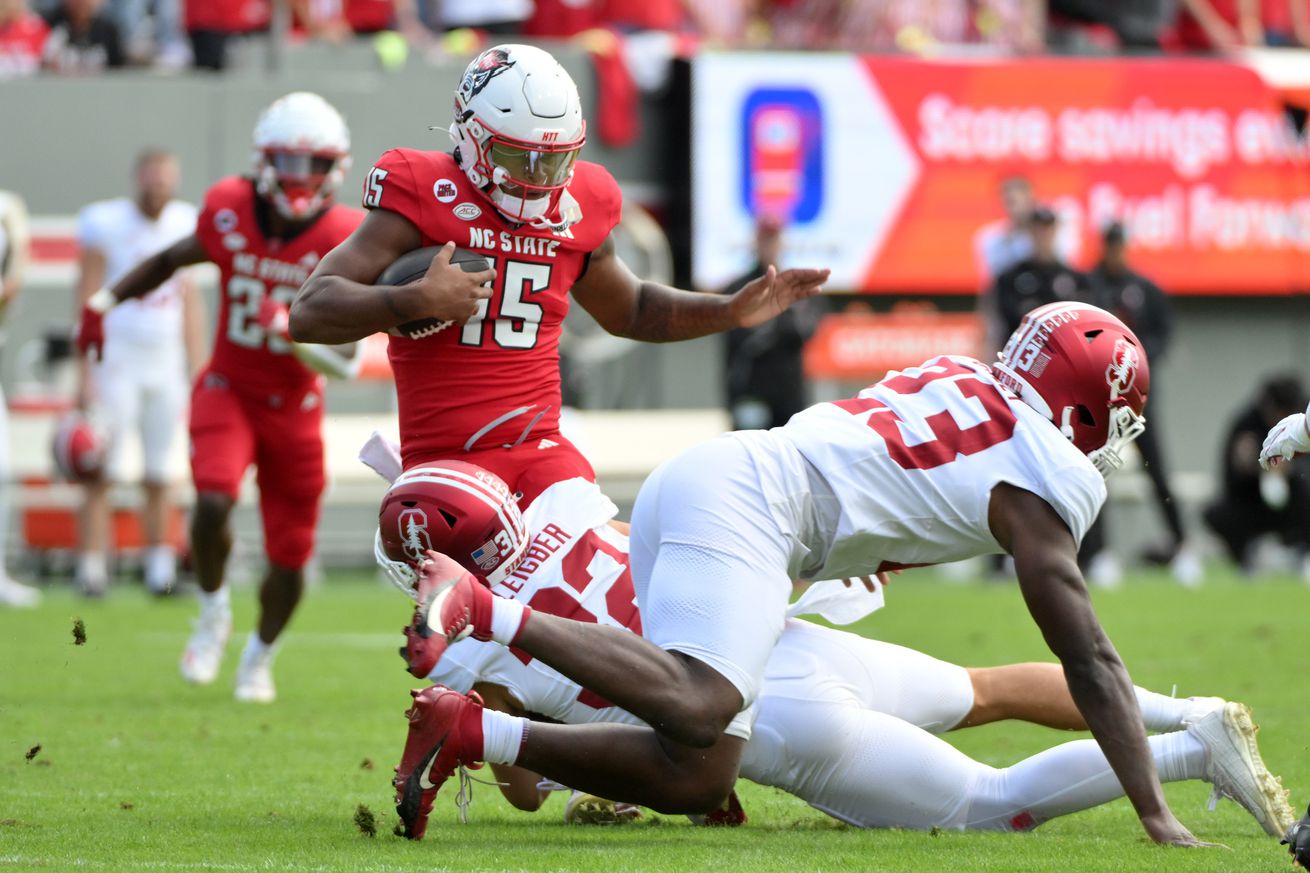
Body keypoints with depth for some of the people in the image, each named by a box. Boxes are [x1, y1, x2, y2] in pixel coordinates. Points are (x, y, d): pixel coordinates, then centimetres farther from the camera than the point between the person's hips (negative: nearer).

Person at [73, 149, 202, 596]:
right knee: (103, 475, -8)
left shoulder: (185, 223, 8)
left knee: (160, 478, 4)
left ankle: (160, 571, 8)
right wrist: (85, 376, -11)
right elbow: (87, 303, -7)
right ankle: (91, 569, -8)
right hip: (117, 362, -4)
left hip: (166, 364, 4)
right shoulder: (104, 224, -7)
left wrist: (197, 371, 13)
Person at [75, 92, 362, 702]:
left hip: (293, 406, 0)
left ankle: (260, 654, 34)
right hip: (227, 391, 0)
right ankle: (213, 613, 2)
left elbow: (345, 359, -16)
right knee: (214, 502, -26)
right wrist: (106, 300, 8)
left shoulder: (342, 240, -15)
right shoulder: (231, 212, -9)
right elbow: (174, 259, 12)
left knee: (289, 554, 5)